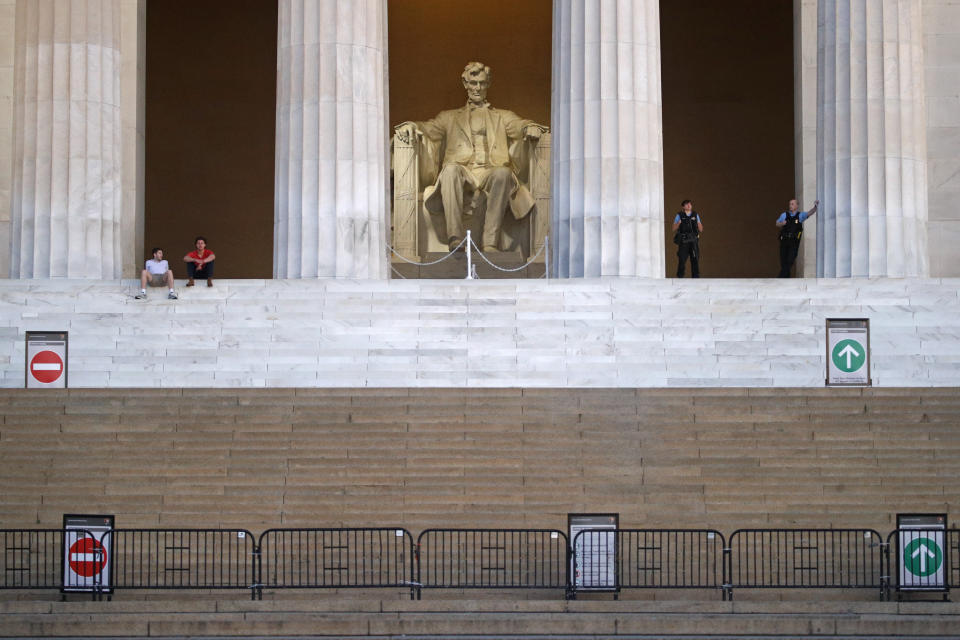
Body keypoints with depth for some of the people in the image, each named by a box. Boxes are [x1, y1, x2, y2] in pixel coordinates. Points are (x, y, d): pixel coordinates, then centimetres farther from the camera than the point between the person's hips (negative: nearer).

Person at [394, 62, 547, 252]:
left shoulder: (502, 117, 29)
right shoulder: (450, 117, 30)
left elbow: (519, 125, 9)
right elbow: (430, 128, 13)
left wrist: (530, 128, -16)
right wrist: (412, 126, -11)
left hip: (491, 171, 0)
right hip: (463, 171, 0)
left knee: (503, 173, -36)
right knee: (451, 169, -36)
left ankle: (490, 243, -41)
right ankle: (455, 239, -46)